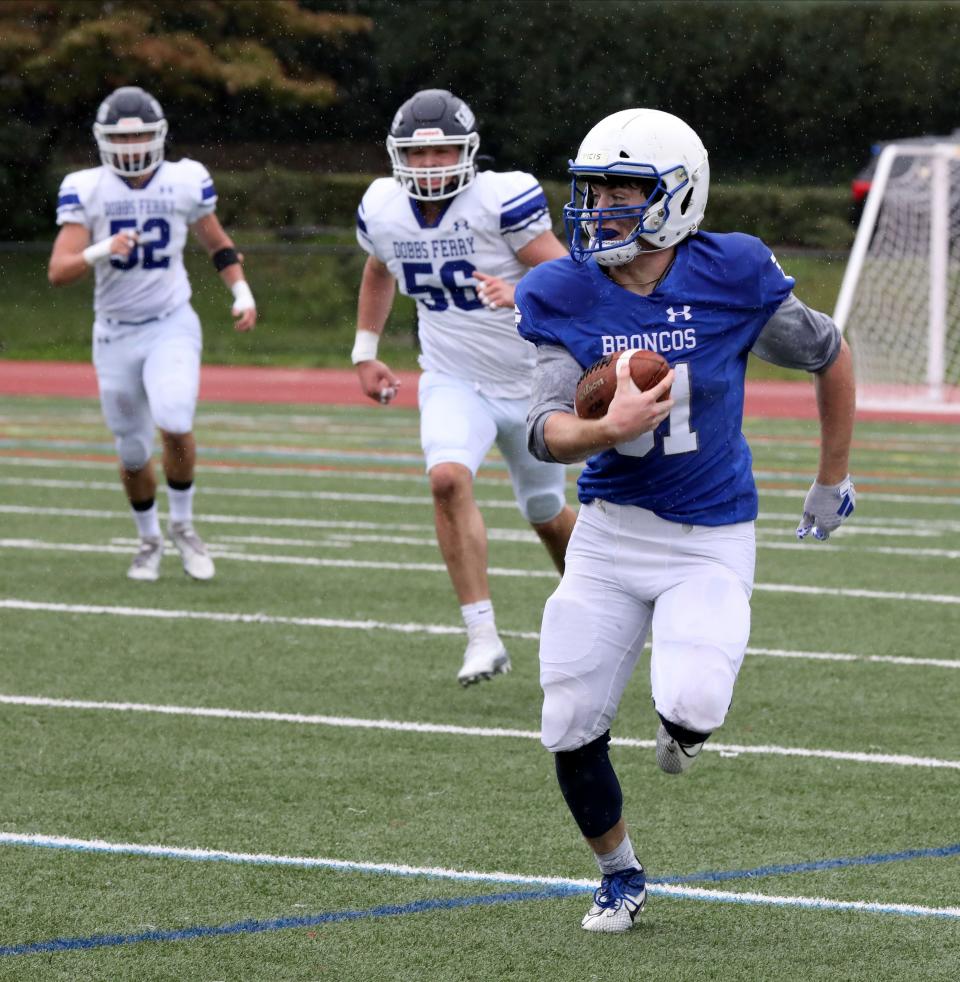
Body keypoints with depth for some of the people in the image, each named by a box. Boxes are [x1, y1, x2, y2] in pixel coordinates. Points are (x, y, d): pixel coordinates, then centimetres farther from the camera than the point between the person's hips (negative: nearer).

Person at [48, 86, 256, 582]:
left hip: (172, 326, -1)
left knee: (174, 424, -24)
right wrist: (101, 251, -32)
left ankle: (182, 524, 1)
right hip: (115, 333, 1)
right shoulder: (86, 190, -8)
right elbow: (59, 271, -14)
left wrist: (242, 292, 0)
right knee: (133, 453, 9)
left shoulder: (185, 182, -4)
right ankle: (149, 539, 34)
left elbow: (217, 243, 14)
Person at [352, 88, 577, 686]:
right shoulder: (384, 209, -6)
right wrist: (366, 351, 14)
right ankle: (484, 636, -25)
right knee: (449, 478, -27)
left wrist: (521, 295, -42)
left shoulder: (502, 199, -22)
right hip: (453, 382, 2)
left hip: (531, 381, -2)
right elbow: (379, 273, 18)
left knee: (547, 514, 15)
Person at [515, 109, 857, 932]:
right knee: (571, 734, -1)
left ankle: (683, 722, 18)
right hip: (610, 532, 3)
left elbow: (830, 357, 3)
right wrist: (607, 429, -37)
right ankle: (620, 878, 26)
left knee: (690, 712, -23)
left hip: (711, 544, -3)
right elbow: (545, 432, -14)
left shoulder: (731, 279, -13)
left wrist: (834, 480, 13)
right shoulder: (565, 299, -8)